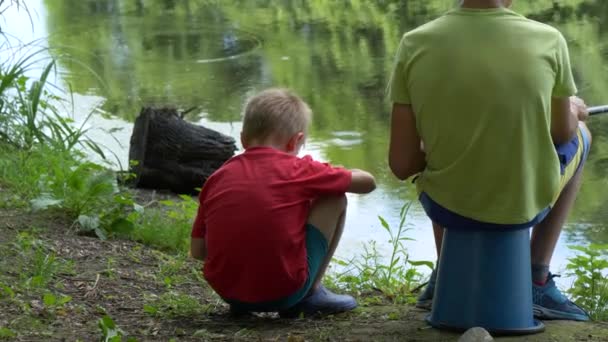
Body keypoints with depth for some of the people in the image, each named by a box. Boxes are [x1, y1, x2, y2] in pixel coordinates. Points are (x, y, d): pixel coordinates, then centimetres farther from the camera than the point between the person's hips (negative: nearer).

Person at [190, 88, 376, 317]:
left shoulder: (217, 178, 7)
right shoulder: (298, 169, -1)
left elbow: (197, 250, 8)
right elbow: (367, 182, 8)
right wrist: (334, 175, 28)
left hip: (227, 292, 4)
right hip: (283, 292, -4)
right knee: (335, 200, 12)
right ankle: (312, 293, 15)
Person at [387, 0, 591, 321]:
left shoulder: (415, 45, -15)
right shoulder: (548, 42, -18)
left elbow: (402, 164, -9)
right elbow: (562, 132, 1)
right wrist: (573, 111, 25)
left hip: (446, 207, 2)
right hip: (525, 204, -2)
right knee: (580, 135, 29)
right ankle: (538, 281, 24)